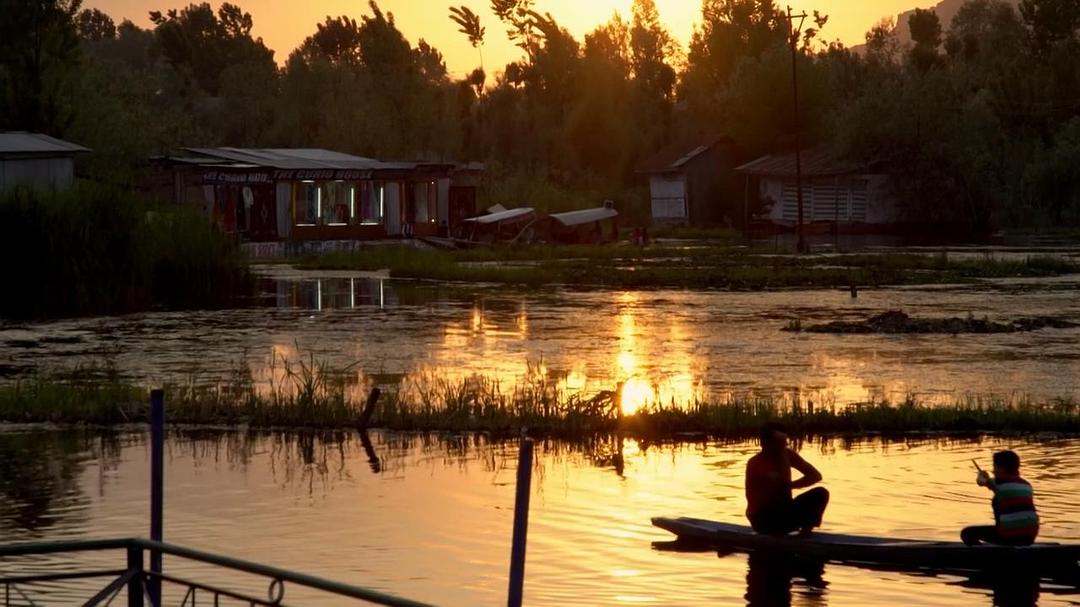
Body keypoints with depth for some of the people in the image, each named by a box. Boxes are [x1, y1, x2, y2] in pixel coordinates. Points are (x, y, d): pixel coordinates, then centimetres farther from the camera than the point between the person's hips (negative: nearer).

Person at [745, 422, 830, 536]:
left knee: (821, 493, -14)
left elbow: (816, 475, -4)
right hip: (763, 519, -7)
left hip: (784, 511, 7)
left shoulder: (788, 455, 1)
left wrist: (789, 485, -15)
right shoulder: (756, 464, -17)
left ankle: (805, 530, -11)